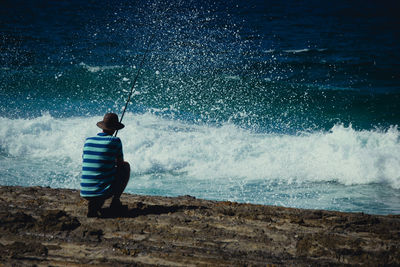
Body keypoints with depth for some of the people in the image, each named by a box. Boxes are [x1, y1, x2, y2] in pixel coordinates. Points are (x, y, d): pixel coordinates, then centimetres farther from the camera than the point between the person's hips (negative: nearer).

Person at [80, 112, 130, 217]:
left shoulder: (88, 141, 7)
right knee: (126, 166, 18)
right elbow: (120, 163, 7)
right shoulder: (115, 141, -6)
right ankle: (115, 202, 12)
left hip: (85, 193, 5)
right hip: (104, 192, -4)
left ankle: (94, 205, 13)